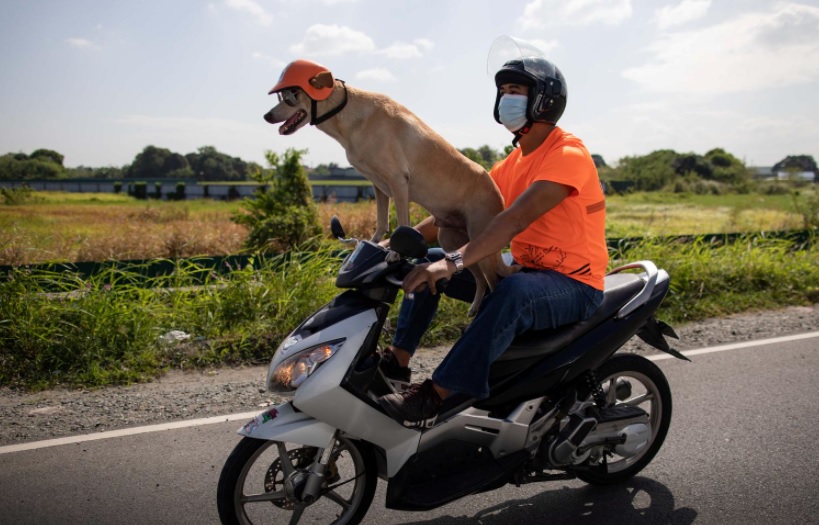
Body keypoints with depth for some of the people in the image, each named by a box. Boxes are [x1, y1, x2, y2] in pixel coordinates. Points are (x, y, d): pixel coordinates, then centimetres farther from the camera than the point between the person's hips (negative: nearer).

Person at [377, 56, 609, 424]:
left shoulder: (568, 154, -17)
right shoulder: (515, 161, 11)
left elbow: (516, 218, -31)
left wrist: (453, 262, -41)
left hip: (573, 285, -9)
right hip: (523, 268, 9)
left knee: (513, 292, -42)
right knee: (426, 263, 2)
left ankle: (435, 394, -35)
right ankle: (397, 360, -1)